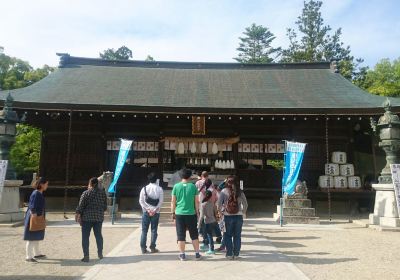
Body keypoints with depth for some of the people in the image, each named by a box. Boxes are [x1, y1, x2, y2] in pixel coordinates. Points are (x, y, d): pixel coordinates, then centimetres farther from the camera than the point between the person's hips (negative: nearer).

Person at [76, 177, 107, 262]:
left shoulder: (86, 193, -8)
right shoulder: (103, 192, 5)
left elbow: (81, 206, -10)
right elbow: (105, 206, 10)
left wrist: (78, 214, -2)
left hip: (87, 217, -4)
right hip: (99, 217, 4)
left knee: (85, 237, 4)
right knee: (98, 235, 15)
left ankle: (86, 256, 4)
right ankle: (100, 254, 23)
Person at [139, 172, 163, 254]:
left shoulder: (144, 188, 0)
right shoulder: (159, 189, -2)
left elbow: (141, 201, -4)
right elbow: (161, 201, -8)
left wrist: (148, 209, -5)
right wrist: (154, 210, -7)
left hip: (146, 212, 1)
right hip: (155, 212, -1)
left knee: (144, 230, 8)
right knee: (154, 230, 7)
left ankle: (143, 248, 8)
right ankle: (152, 248, 10)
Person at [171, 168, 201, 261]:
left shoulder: (176, 186, -1)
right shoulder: (193, 186, -1)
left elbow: (173, 201, 0)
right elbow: (196, 201, 2)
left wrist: (173, 213, 8)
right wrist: (197, 212, 12)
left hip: (179, 214, 0)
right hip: (191, 214, 0)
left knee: (181, 235, 8)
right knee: (194, 235, 13)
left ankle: (182, 255, 14)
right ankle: (197, 254, 17)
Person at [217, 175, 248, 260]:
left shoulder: (224, 191, -5)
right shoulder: (240, 192, 0)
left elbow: (219, 203, -8)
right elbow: (245, 204, 2)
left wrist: (221, 211, 6)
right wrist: (243, 212, 15)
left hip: (227, 216, -2)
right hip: (238, 216, 2)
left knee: (228, 236, 10)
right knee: (237, 236, 11)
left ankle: (229, 254, 12)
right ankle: (236, 254, 16)